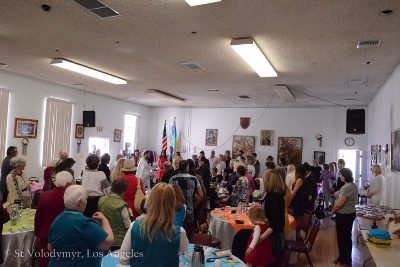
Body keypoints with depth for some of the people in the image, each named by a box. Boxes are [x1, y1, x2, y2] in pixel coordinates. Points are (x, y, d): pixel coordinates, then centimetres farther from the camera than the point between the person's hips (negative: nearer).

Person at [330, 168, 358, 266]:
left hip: (344, 215, -10)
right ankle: (346, 258, 31)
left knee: (342, 237, 4)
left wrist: (332, 211, -9)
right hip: (350, 213, 10)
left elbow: (339, 204, -25)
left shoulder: (346, 187, -25)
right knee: (346, 236, 19)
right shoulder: (353, 185, 8)